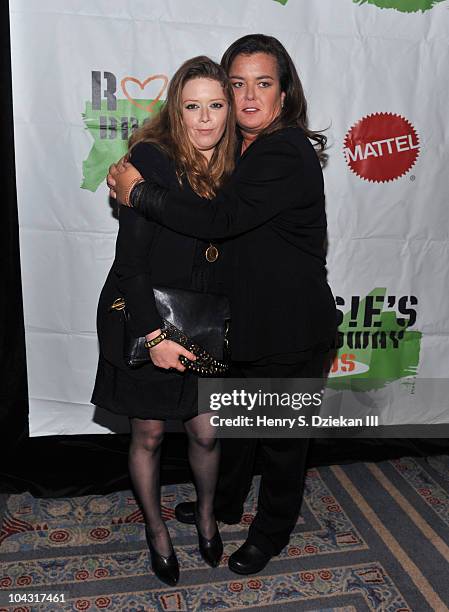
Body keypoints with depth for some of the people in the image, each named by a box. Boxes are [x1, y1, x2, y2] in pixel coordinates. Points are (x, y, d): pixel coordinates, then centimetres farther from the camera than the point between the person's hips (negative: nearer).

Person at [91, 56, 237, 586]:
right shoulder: (151, 158, -15)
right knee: (148, 435, 12)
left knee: (206, 433, 12)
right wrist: (153, 333, -20)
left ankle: (206, 513, 43)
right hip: (142, 320, -4)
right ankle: (156, 529, 38)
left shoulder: (232, 169, 1)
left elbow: (228, 253, 6)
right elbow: (131, 256, -18)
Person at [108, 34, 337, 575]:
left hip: (291, 332, -8)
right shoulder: (244, 150, 7)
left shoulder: (287, 153, -22)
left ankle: (271, 533, 38)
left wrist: (137, 193, -20)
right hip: (249, 319, 9)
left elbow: (220, 219, -30)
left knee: (281, 434, 13)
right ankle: (224, 503, 50)